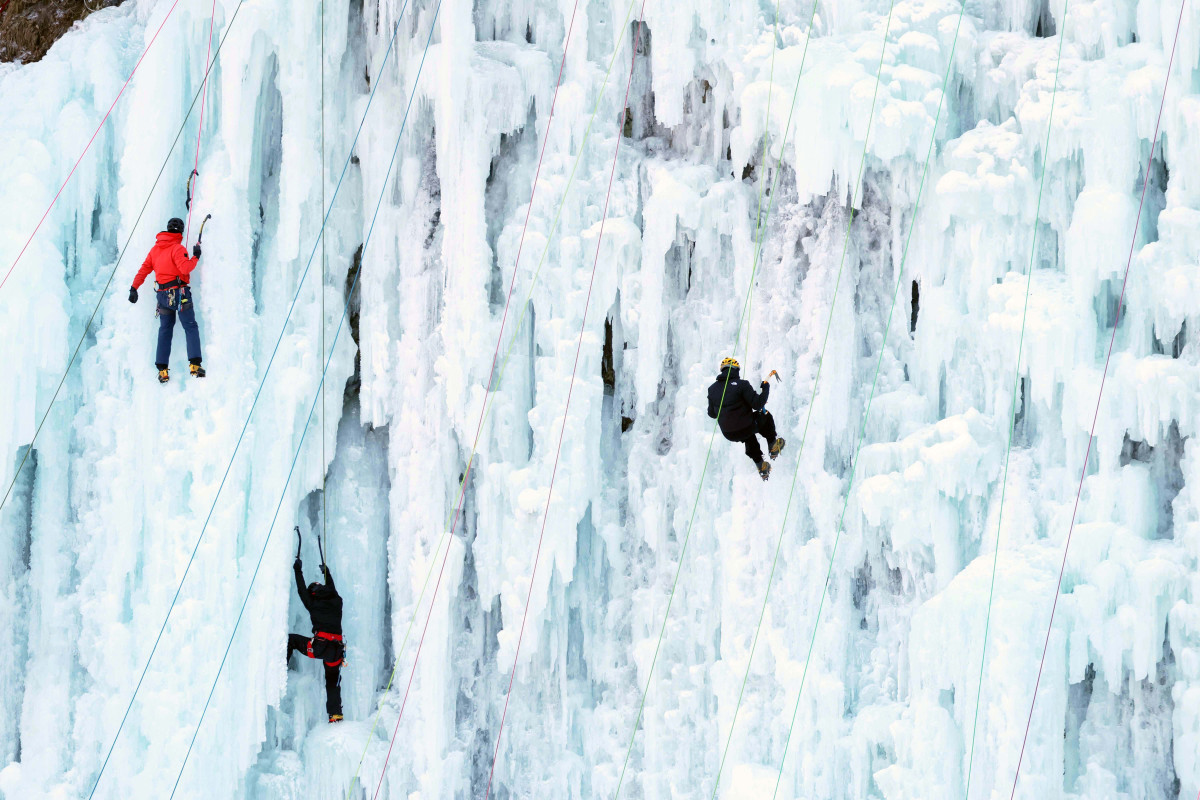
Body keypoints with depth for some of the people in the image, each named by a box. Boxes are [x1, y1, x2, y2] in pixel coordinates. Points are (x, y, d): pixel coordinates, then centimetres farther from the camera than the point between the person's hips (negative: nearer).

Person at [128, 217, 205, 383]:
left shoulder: (155, 249, 11)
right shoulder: (178, 248, -9)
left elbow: (144, 269, 11)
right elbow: (185, 268, -22)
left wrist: (134, 288, 13)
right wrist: (195, 258, -7)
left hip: (163, 295, 6)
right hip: (179, 292, -6)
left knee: (165, 331, 11)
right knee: (191, 327, -2)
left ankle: (162, 370, 6)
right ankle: (195, 364, -14)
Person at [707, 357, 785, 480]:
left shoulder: (712, 389, -1)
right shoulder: (741, 385, -18)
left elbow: (712, 413, 10)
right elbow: (757, 405, -18)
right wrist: (766, 389, -2)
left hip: (729, 435, 5)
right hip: (745, 429, -5)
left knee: (749, 437, 39)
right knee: (765, 415, 26)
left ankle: (760, 465, 40)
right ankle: (773, 447, 35)